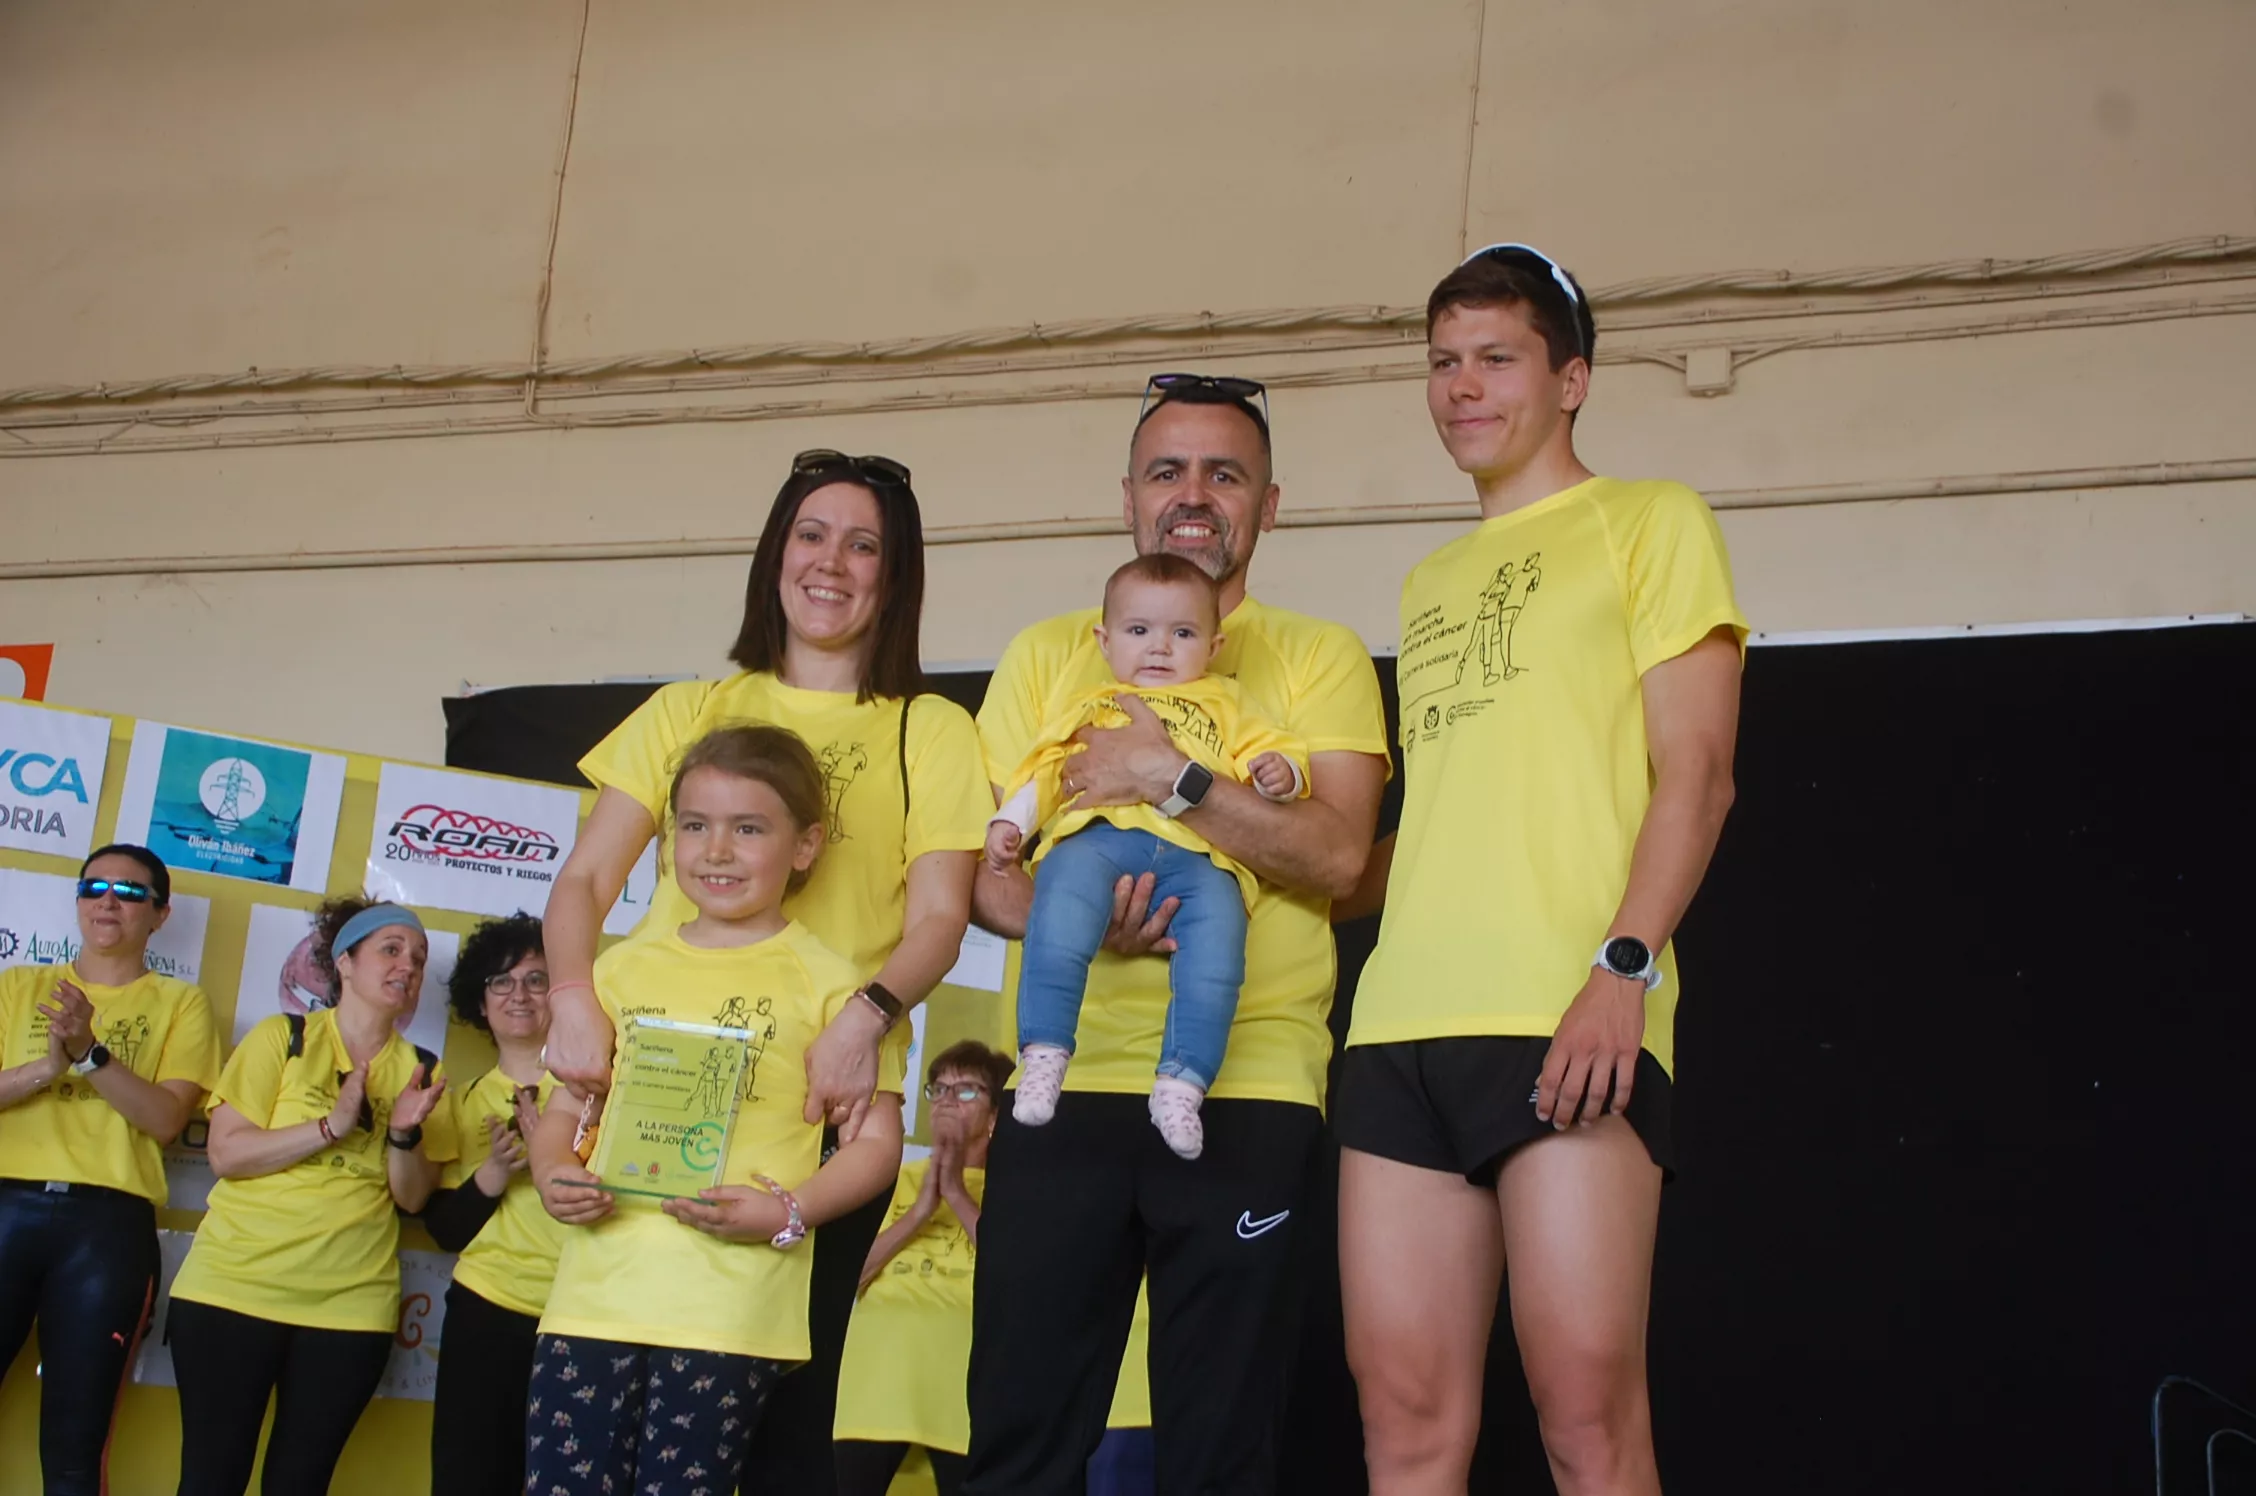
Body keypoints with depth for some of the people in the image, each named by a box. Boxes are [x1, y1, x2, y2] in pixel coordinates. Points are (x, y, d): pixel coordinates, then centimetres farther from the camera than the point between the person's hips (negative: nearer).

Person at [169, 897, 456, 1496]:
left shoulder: (422, 1071, 6)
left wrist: (403, 1133, -15)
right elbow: (225, 1153, -9)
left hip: (352, 1305, 2)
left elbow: (411, 1197, 3)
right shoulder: (282, 1036, -1)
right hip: (236, 1286, -2)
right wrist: (332, 1126, -18)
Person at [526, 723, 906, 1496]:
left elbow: (877, 1140, 0)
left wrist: (789, 1214, -15)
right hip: (596, 1292, 4)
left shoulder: (824, 982, 1)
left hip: (732, 1308, -3)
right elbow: (564, 1108, 19)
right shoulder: (625, 968, 13)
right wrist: (554, 1173, -3)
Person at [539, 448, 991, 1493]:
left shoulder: (932, 732, 8)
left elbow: (938, 919, 0)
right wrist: (573, 997, -11)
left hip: (824, 1097, -2)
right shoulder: (688, 711, 15)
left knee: (788, 1400, 1)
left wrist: (868, 1015, -20)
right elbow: (585, 880, 8)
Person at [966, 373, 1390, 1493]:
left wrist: (1168, 772, -14)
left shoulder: (1317, 656, 8)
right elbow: (978, 867, 8)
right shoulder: (1048, 655, 15)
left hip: (1248, 1086, -1)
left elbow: (1337, 854, -6)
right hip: (1063, 1078, 2)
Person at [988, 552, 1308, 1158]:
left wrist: (1279, 769, 0)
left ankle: (1182, 1082, -26)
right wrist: (1009, 821, 9)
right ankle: (1044, 1054, -29)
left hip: (1198, 852, 1)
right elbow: (1045, 767, 25)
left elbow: (1268, 747, 24)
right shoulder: (1090, 704, 34)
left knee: (1216, 950, -29)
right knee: (1060, 923, -33)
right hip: (1099, 833, -1)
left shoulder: (1224, 705, 35)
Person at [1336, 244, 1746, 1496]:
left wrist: (1625, 965, -14)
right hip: (1404, 1020, 6)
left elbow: (1695, 772, -2)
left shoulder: (1649, 520, 9)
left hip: (1571, 1019, -6)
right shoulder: (1429, 583, 27)